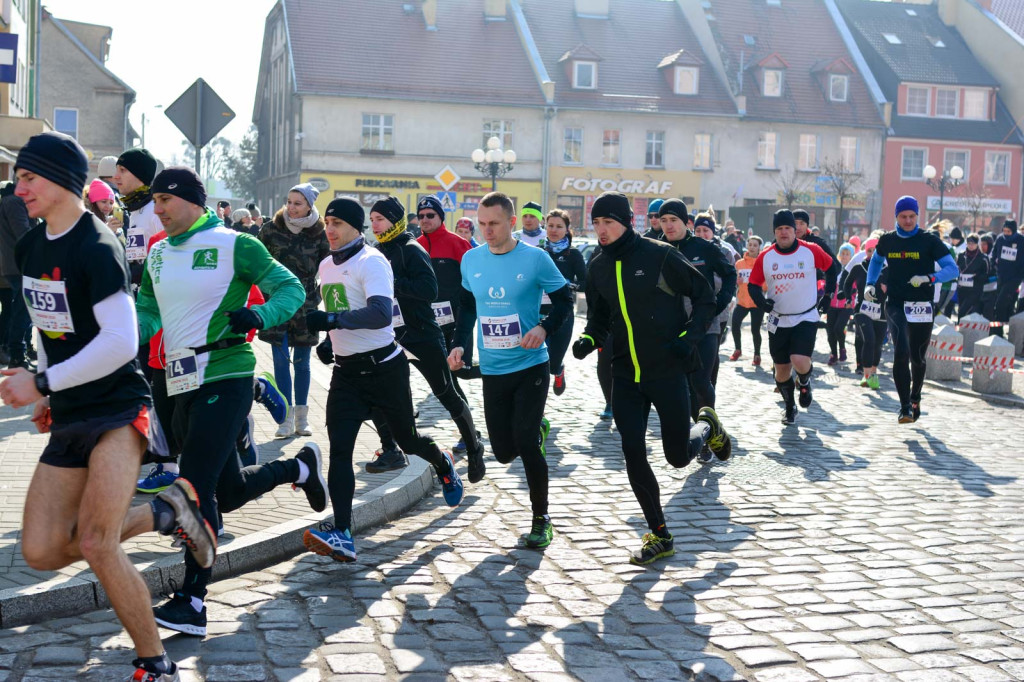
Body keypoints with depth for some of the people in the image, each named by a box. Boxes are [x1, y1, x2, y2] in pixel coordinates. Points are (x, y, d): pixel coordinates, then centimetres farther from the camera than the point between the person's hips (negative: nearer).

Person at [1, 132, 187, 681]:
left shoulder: (96, 248, -15)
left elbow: (120, 343, -22)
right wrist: (47, 393, 14)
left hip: (117, 409, -8)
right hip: (68, 420, 9)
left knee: (95, 544, -20)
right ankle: (162, 512, 18)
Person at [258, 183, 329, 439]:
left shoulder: (319, 234, -2)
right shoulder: (271, 229, -2)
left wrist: (320, 295, 1)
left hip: (306, 305, 0)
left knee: (302, 362, 7)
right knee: (281, 360, -5)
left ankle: (301, 418, 16)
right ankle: (287, 418, 0)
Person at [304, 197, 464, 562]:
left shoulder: (371, 261, -15)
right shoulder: (326, 265, 11)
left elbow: (381, 314, -30)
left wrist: (330, 320, -39)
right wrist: (328, 340, 12)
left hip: (384, 366, -6)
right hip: (346, 370, 6)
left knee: (408, 440, 10)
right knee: (339, 447, -11)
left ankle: (443, 465, 46)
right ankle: (342, 535, -18)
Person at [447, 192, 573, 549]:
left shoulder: (535, 258, -9)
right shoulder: (471, 259, 3)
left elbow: (564, 300, -2)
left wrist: (544, 328, -19)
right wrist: (460, 344, 4)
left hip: (530, 365, -4)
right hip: (492, 370, 4)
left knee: (525, 443, -12)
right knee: (504, 452, 5)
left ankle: (541, 518, 6)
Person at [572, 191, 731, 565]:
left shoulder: (660, 255, -12)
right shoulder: (598, 267, 4)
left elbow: (705, 297, -3)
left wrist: (689, 337, -14)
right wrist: (589, 339, -4)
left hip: (667, 371, -4)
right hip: (625, 376, 4)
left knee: (678, 456, 3)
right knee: (633, 456, -2)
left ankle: (707, 427, 39)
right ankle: (660, 536, 13)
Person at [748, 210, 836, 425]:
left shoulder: (811, 251, -7)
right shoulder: (765, 257, -4)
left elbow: (830, 267, 11)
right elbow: (753, 285, 4)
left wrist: (829, 292, 7)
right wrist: (761, 301, -14)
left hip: (806, 318, -2)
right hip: (778, 321, 2)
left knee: (800, 361, -21)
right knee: (782, 368, 8)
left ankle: (805, 383, 15)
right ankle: (789, 407, 31)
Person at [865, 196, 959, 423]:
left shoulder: (929, 240, -4)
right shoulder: (887, 240, 5)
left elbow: (953, 269, -9)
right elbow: (876, 260, 27)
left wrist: (929, 278, -26)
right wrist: (870, 284, 12)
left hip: (922, 306, 0)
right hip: (896, 304, 1)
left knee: (917, 357, 12)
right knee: (901, 352, -19)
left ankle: (915, 398, 38)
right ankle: (905, 406, -14)